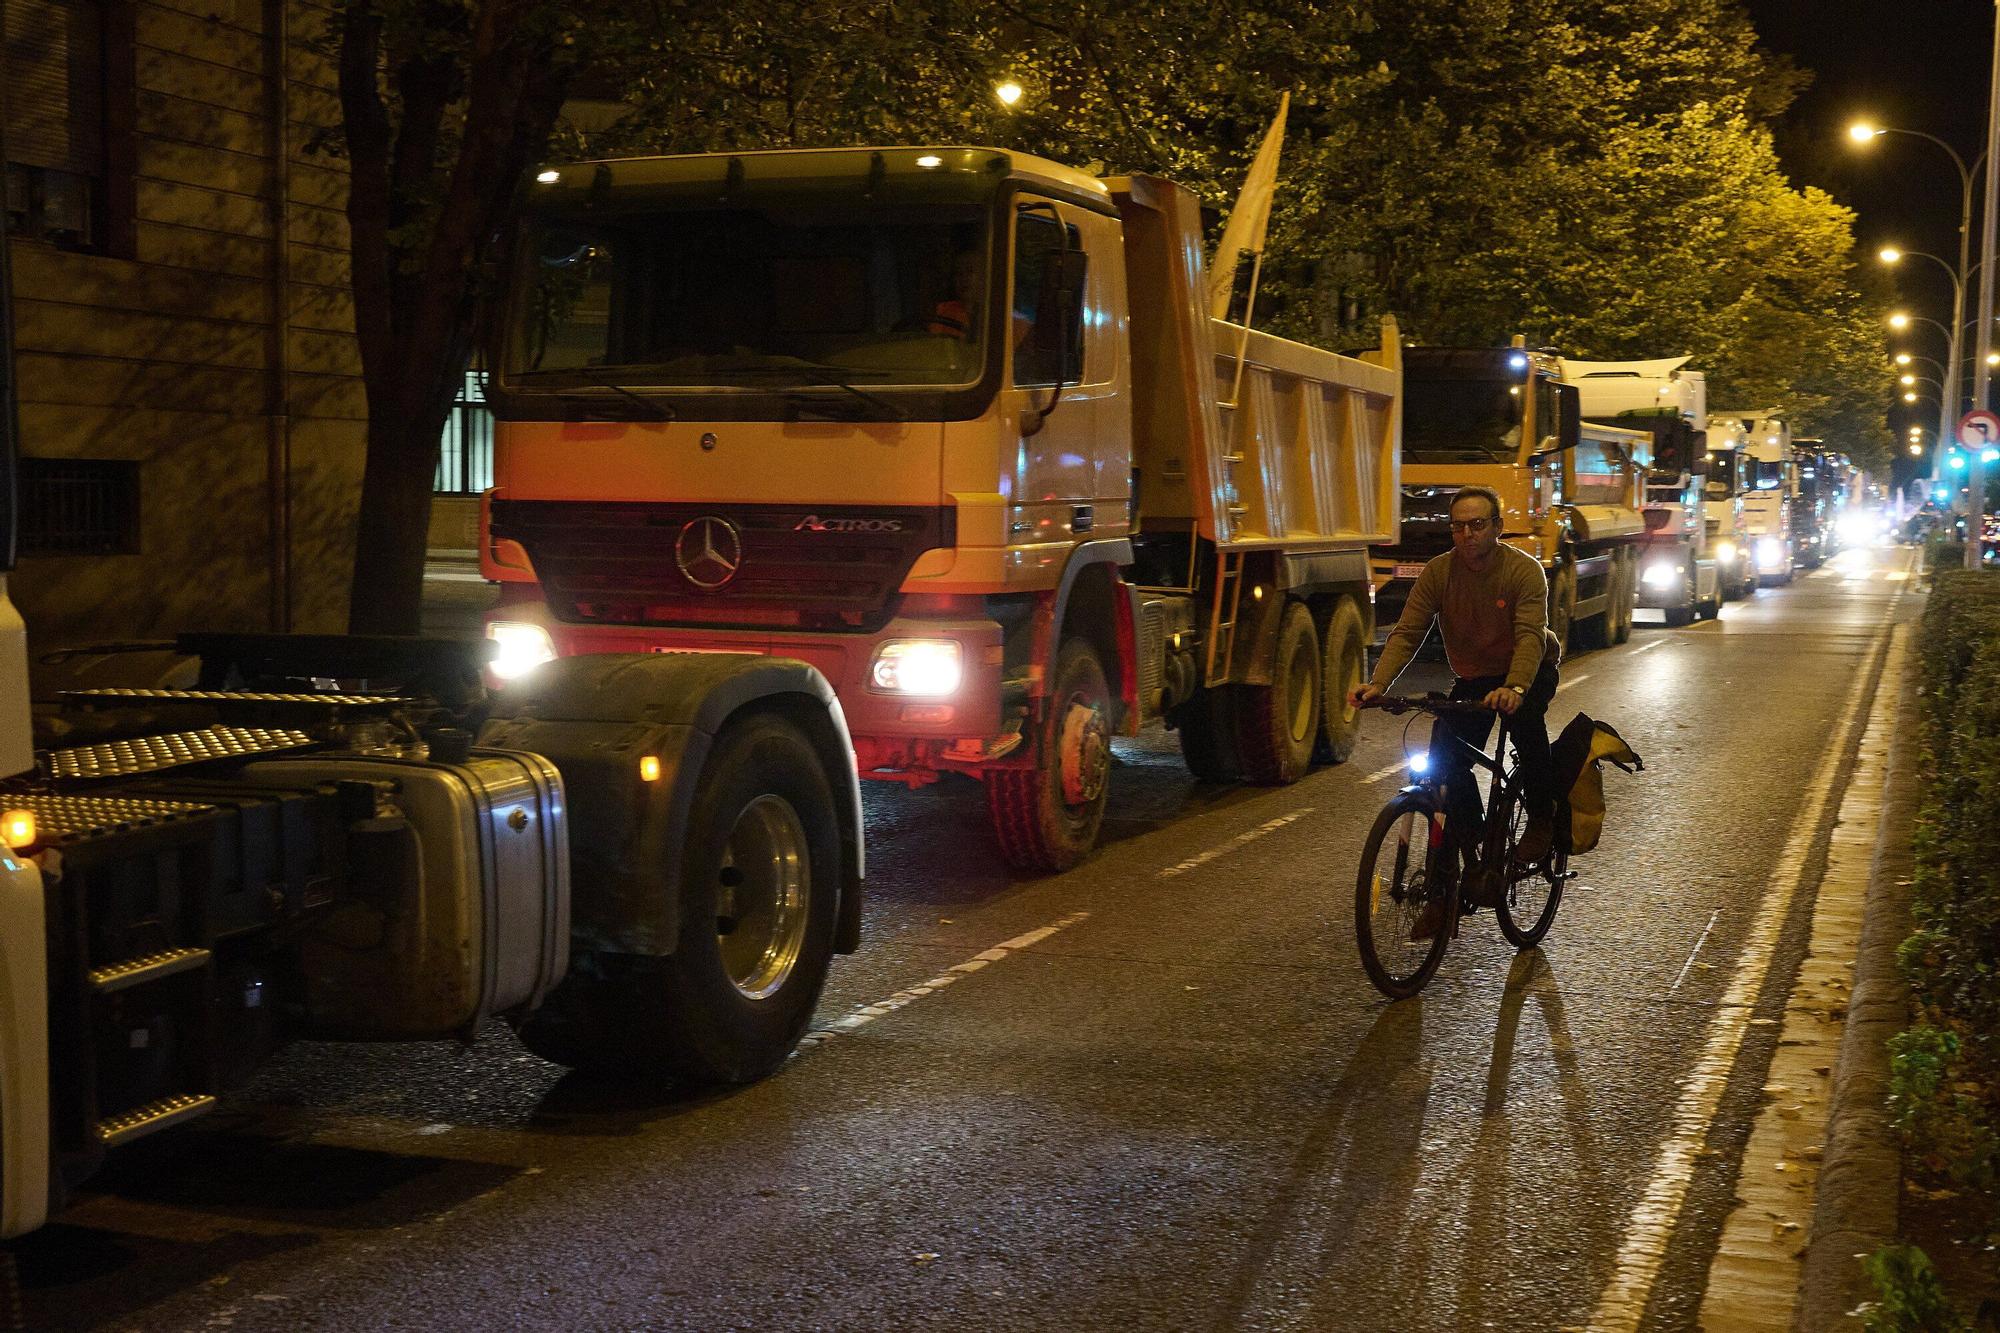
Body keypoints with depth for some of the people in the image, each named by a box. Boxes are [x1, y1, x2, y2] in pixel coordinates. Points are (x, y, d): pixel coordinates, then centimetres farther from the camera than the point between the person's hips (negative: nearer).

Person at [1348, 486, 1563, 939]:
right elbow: (1407, 632, -18)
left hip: (1532, 671, -3)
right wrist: (1378, 684, -35)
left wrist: (1514, 688, -53)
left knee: (1525, 714, -36)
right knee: (1446, 764, -12)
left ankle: (1541, 816, -11)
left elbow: (1530, 636, -34)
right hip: (1472, 678, 3)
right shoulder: (1438, 571, -11)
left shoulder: (1524, 570, -21)